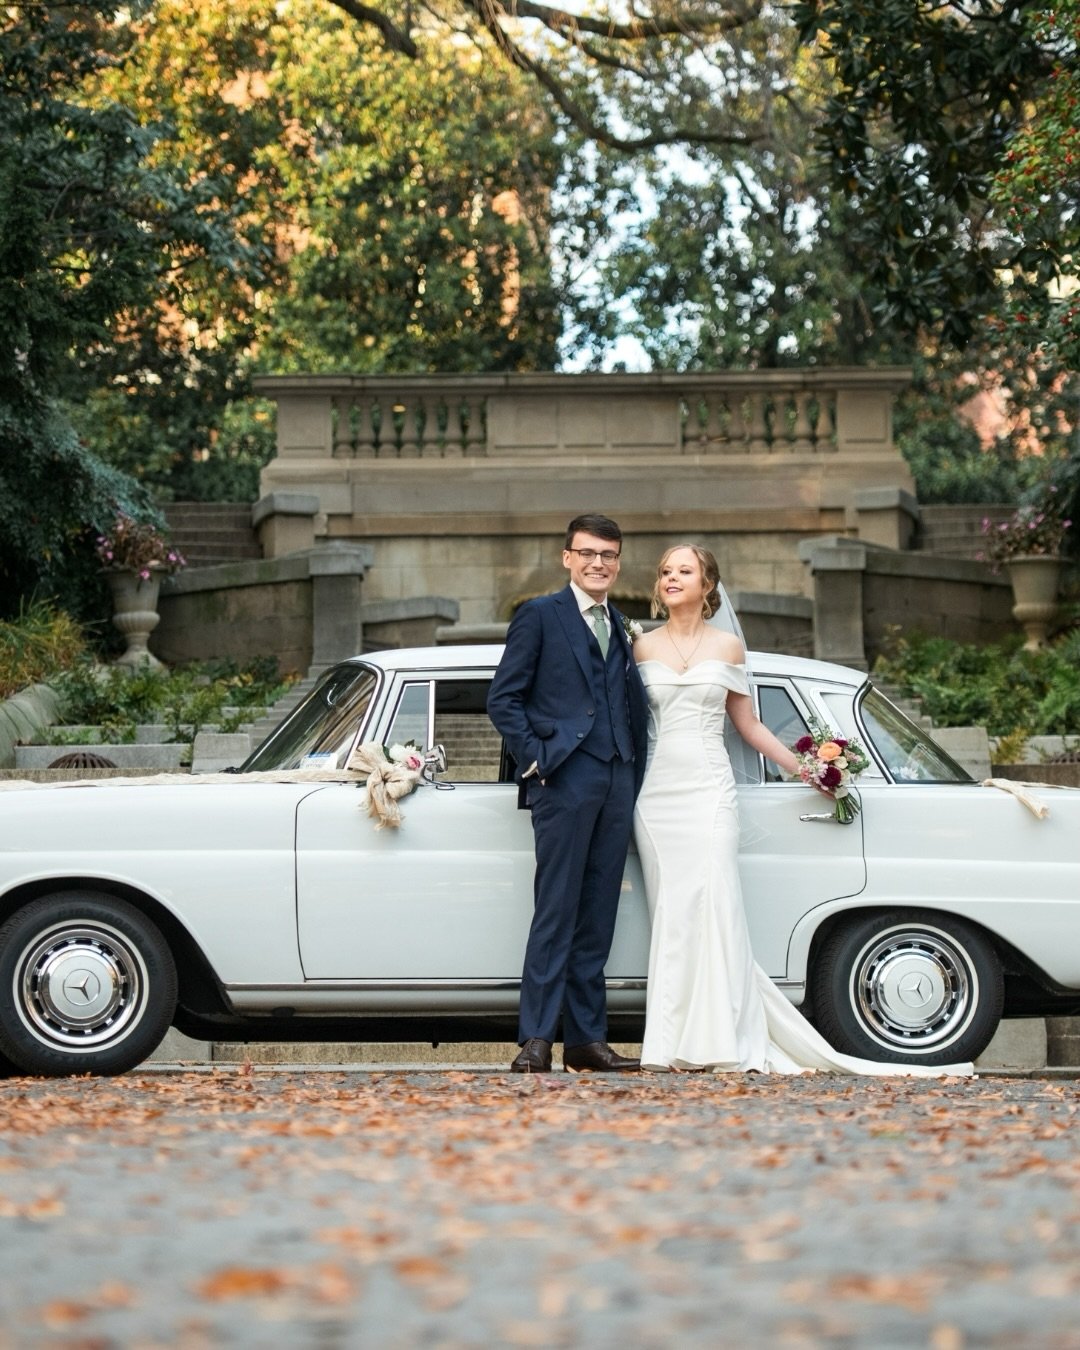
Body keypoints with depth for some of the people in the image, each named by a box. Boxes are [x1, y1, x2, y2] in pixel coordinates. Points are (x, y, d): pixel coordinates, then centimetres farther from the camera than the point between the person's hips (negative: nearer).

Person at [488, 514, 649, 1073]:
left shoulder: (620, 627, 20)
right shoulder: (539, 616, 2)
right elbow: (502, 698, -3)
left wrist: (635, 769, 5)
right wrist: (535, 758, -11)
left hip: (617, 781, 6)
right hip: (565, 778, -6)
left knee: (597, 918, 7)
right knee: (555, 912, -9)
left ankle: (587, 1037, 10)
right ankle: (536, 1039, -9)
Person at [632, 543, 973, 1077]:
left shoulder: (727, 647, 10)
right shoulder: (643, 647, 10)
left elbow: (748, 725, 16)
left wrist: (805, 769, 13)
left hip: (709, 788, -1)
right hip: (656, 789, 1)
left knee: (714, 907, -12)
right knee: (670, 912, -2)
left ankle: (721, 1043, -14)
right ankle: (671, 1047, -3)